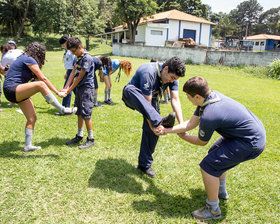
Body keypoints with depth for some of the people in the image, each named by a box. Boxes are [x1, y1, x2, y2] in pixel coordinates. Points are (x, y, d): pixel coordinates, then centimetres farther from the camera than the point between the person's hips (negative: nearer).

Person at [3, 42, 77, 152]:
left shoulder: (26, 59, 16)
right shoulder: (28, 59, -12)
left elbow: (38, 78, 17)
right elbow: (43, 79, -16)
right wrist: (57, 92, -12)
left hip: (19, 92, 10)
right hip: (12, 90, -10)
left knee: (32, 118, 7)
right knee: (40, 85, -32)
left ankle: (28, 145, 15)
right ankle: (63, 110, -31)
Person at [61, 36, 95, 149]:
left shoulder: (87, 58, -16)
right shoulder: (78, 57, 12)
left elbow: (80, 77, -17)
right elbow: (73, 73, 9)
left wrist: (69, 90, -13)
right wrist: (65, 88, 0)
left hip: (87, 88, -9)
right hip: (79, 88, 9)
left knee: (86, 114, -7)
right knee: (79, 113, 14)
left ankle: (90, 139, 4)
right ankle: (79, 136, 27)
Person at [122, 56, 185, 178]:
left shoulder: (172, 76, -16)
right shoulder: (149, 73, -35)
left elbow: (175, 100, -21)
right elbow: (147, 102, -36)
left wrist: (182, 125, -29)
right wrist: (153, 123, -41)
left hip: (152, 99, 6)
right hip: (132, 96, -5)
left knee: (152, 131, -7)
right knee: (129, 89, -41)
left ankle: (144, 164, 12)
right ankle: (160, 121, -56)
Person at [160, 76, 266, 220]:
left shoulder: (208, 116, -29)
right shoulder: (211, 96, -2)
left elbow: (201, 142, -7)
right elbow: (191, 123, 5)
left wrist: (184, 137, 11)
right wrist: (168, 130, 6)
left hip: (251, 143, -10)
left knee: (208, 166, -10)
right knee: (215, 153, 26)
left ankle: (213, 210, 8)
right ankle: (221, 191, 44)